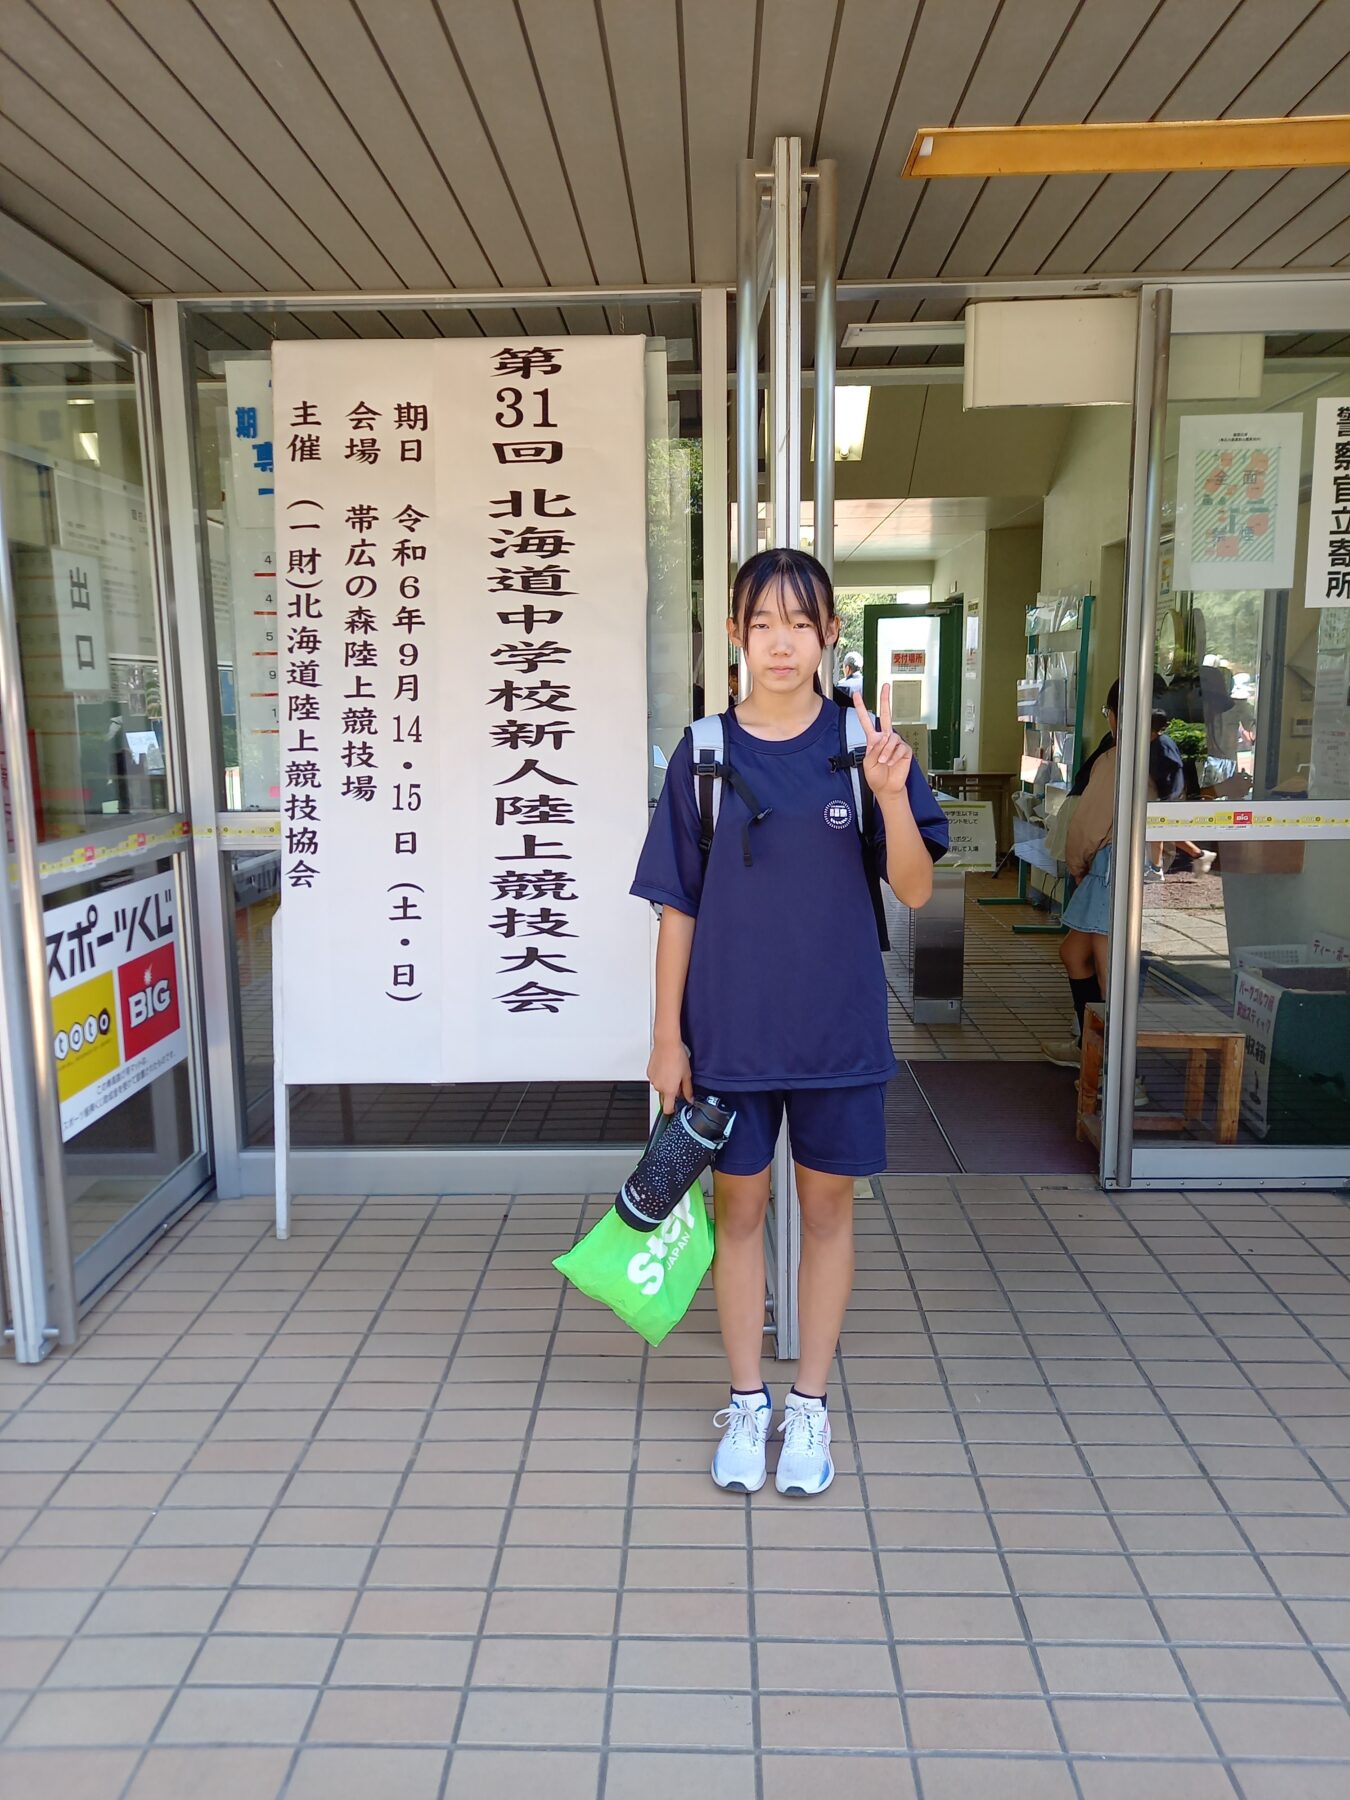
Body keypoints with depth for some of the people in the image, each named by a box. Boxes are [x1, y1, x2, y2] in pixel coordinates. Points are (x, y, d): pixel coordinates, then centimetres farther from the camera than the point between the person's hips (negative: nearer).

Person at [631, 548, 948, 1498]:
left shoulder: (866, 744, -3)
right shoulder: (704, 754, -2)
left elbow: (914, 891, -5)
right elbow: (679, 908, 1)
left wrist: (892, 793, -22)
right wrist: (667, 1035, 1)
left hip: (838, 1028, 0)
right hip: (729, 1029, 1)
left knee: (828, 1207, 12)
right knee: (740, 1209, 12)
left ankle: (811, 1405, 31)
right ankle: (747, 1403, 31)